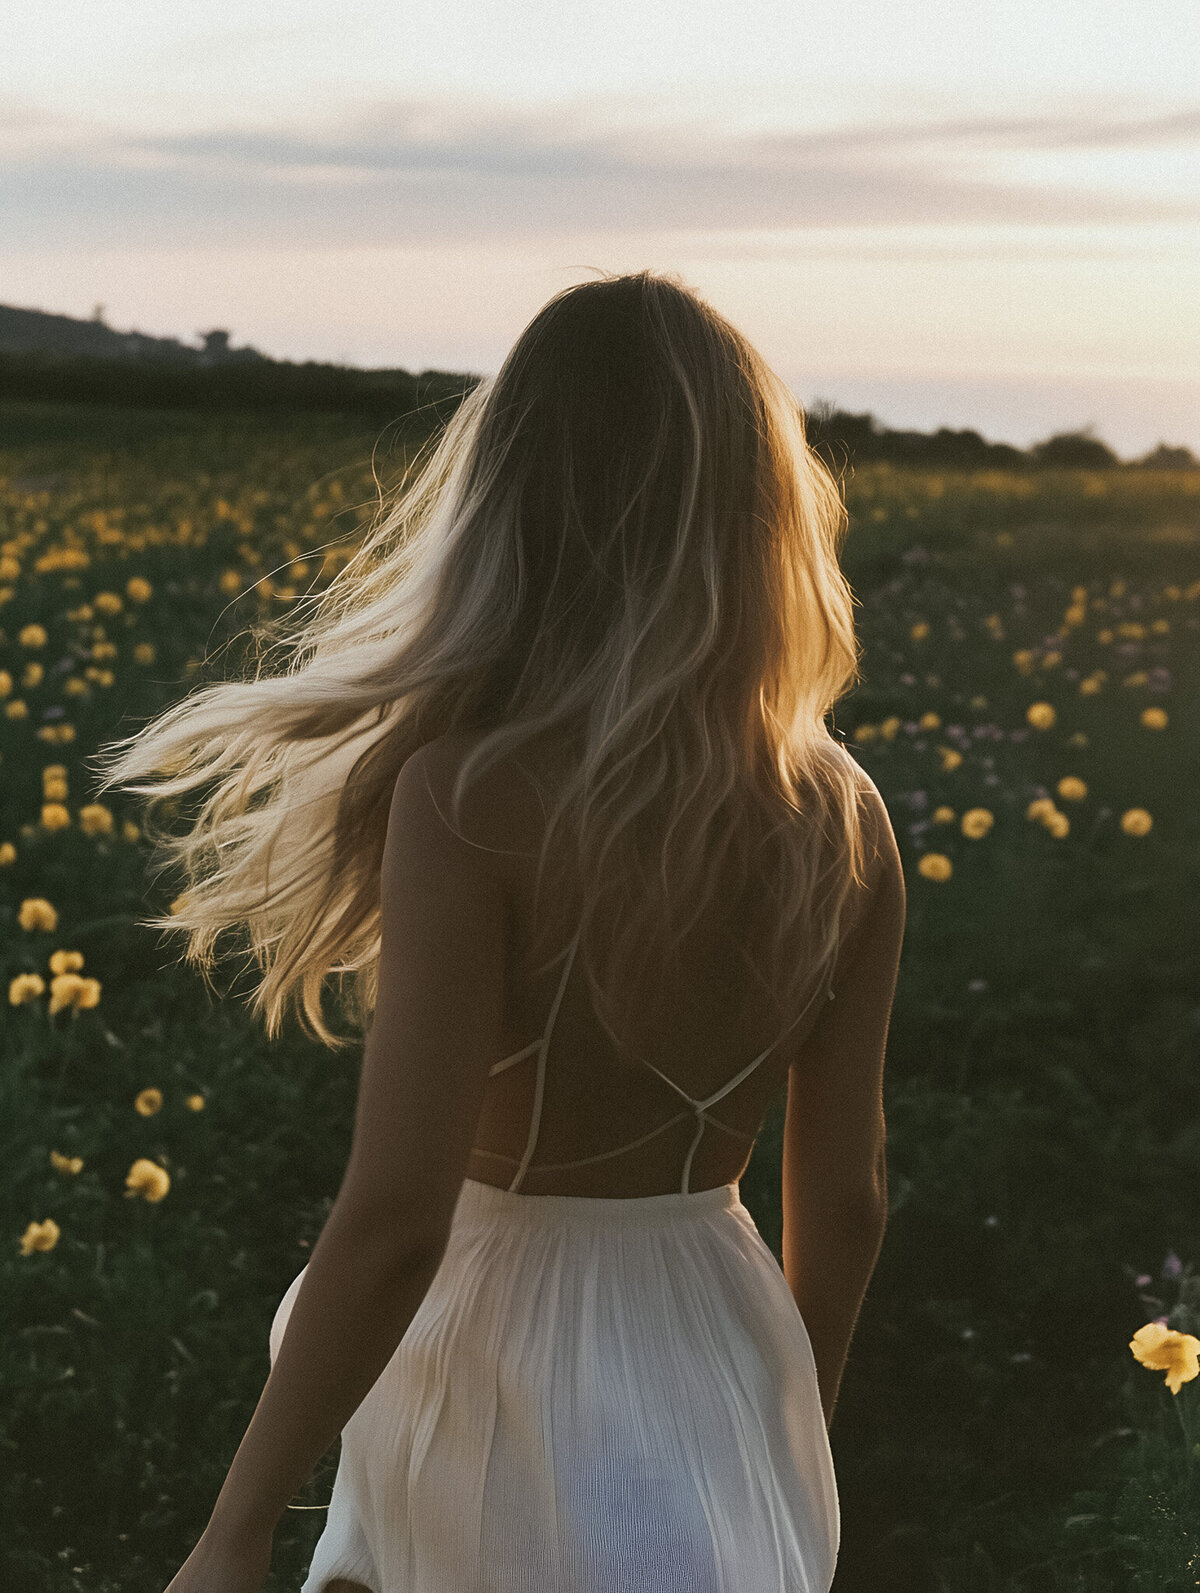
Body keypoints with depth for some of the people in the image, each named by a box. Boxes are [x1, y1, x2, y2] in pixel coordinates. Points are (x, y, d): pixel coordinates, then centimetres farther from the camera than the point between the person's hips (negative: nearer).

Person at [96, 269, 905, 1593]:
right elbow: (844, 1198, 0)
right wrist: (790, 1438, 17)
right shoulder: (842, 821, -7)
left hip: (500, 1364, -4)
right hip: (715, 1356, 4)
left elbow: (392, 1220, -24)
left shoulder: (474, 798, -23)